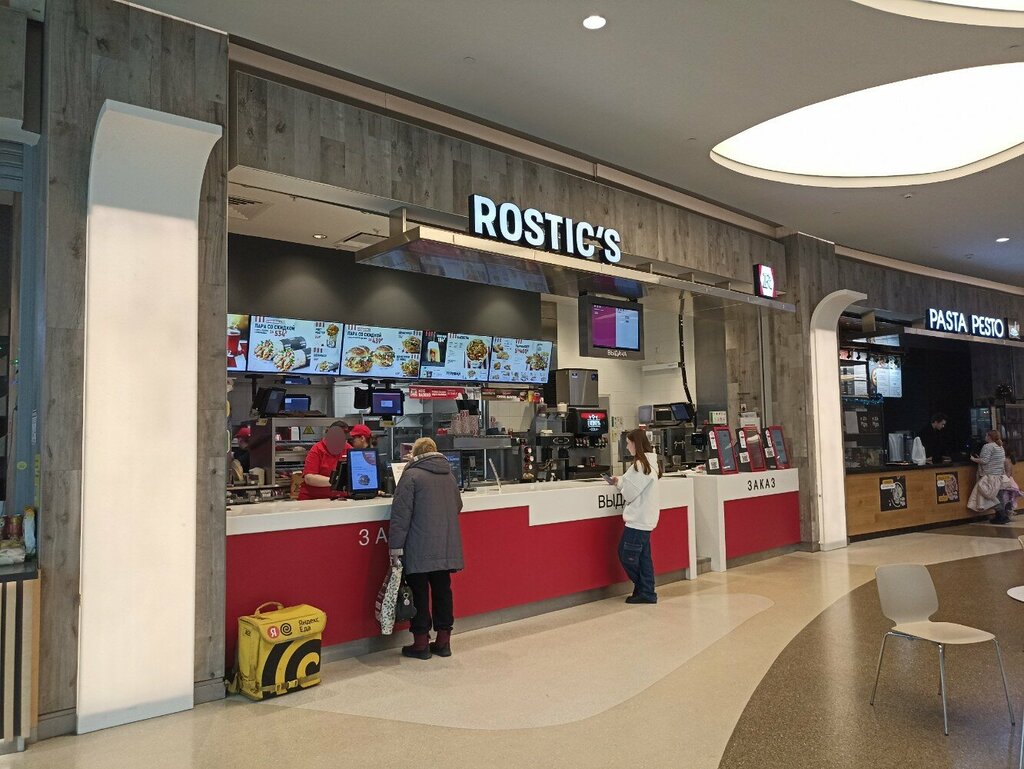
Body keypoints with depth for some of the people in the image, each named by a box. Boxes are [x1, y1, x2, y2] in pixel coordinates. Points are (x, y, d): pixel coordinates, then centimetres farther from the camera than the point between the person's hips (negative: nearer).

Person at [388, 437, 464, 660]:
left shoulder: (411, 475, -8)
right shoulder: (449, 475, 11)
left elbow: (401, 514, -13)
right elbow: (457, 506, 22)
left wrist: (396, 546, -11)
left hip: (419, 549, -5)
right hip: (447, 548, 5)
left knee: (420, 594, 4)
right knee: (442, 591, 12)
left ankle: (421, 643, 11)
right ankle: (443, 641, 18)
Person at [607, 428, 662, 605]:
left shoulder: (641, 465, -19)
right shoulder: (650, 462, 11)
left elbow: (630, 492, -17)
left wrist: (619, 484, 3)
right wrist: (619, 482, 5)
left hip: (638, 519, -10)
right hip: (644, 518, 10)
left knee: (627, 554, 0)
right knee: (642, 555, 12)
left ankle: (644, 592, 10)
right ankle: (647, 592, 16)